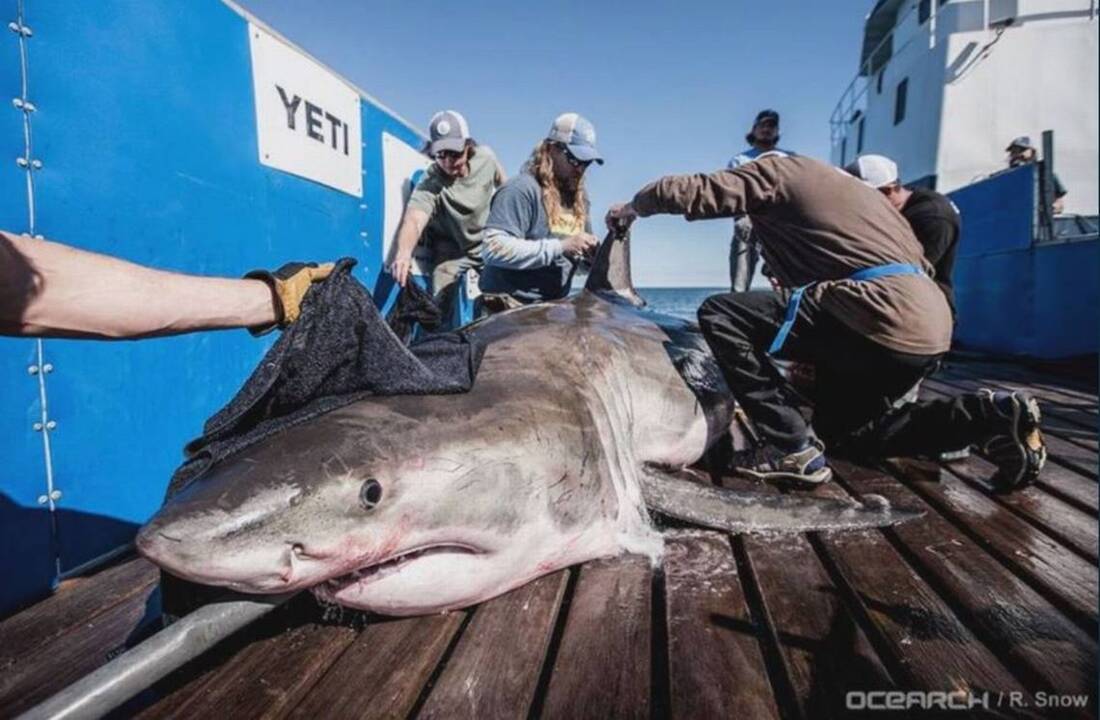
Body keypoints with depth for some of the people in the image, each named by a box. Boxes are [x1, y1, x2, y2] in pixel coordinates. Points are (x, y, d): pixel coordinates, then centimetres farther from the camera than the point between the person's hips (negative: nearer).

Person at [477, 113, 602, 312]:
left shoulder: (579, 196, 13)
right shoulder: (522, 189, -11)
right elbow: (494, 249, -23)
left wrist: (590, 250, -1)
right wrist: (560, 247, -22)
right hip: (511, 310, -7)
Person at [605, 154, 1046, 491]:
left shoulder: (778, 170, 4)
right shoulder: (839, 183, 30)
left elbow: (691, 191, -4)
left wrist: (634, 206, 18)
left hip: (881, 319, -10)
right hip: (929, 326, 10)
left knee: (720, 314, -9)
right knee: (842, 430, 26)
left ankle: (792, 448, -9)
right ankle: (992, 415, 12)